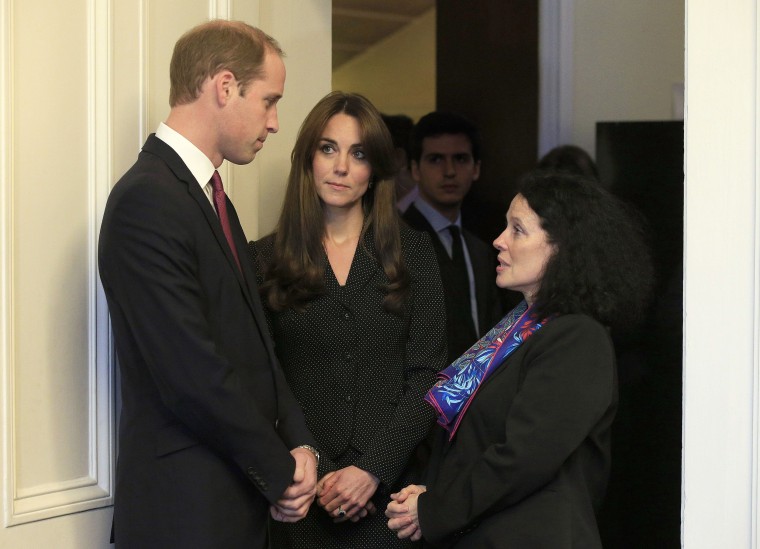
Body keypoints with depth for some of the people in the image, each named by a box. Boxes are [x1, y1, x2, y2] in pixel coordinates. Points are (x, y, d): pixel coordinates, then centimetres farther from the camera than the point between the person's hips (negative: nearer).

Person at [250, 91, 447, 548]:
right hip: (300, 495, -1)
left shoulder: (413, 253, 4)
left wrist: (374, 469, -10)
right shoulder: (266, 259, 2)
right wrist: (309, 474, -11)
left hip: (389, 487, 1)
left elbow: (428, 375, 0)